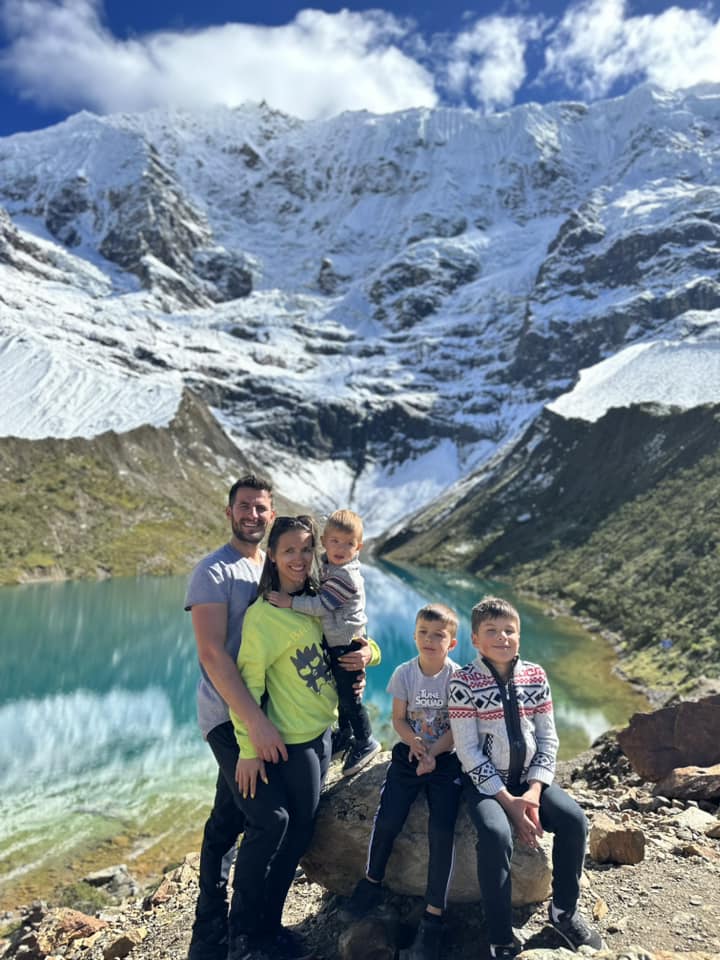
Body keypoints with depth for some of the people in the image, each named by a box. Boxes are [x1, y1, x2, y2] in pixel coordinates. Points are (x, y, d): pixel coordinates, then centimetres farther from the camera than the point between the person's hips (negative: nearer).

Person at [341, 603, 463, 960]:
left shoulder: (457, 676, -10)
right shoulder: (404, 673, -4)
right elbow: (398, 719, 1)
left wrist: (432, 752, -22)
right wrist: (413, 741, -18)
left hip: (445, 757, -2)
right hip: (409, 752, 2)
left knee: (442, 829, -16)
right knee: (387, 820, -12)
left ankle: (433, 916, 0)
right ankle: (371, 884, 16)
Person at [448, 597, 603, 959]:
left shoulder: (535, 676, -2)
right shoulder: (464, 682, -16)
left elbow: (548, 738, 2)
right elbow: (467, 750, -16)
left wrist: (534, 790, -11)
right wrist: (508, 800, -18)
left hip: (528, 776, 5)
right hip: (485, 780, -4)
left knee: (574, 820, -13)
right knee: (496, 835, -29)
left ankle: (565, 912, 12)